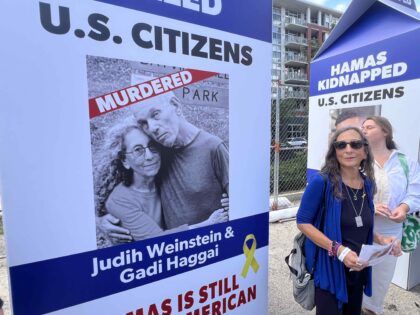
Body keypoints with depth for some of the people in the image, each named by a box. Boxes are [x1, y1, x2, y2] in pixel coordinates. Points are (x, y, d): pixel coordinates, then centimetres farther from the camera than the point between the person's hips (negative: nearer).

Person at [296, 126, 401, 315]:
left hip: (358, 270, 7)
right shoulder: (322, 182, -21)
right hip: (329, 269, -6)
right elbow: (303, 222, -19)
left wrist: (381, 239, -3)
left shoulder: (368, 183, 0)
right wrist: (338, 249, -26)